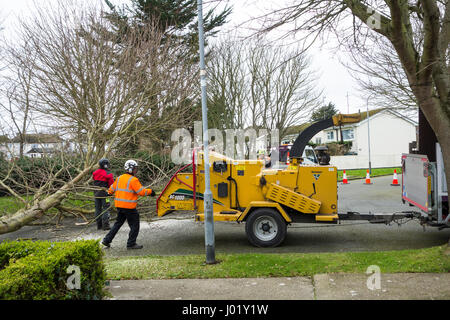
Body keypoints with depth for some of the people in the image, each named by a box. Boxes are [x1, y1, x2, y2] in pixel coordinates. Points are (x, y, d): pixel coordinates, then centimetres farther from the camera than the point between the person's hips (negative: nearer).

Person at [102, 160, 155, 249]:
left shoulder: (119, 178, 10)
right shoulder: (133, 180, -13)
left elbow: (112, 188, 22)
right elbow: (141, 191, -16)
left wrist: (109, 193, 43)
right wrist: (150, 191, -2)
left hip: (119, 205, 8)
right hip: (129, 206, -8)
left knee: (118, 223, 22)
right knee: (134, 225, 5)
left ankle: (107, 240, 21)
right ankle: (131, 244, 8)